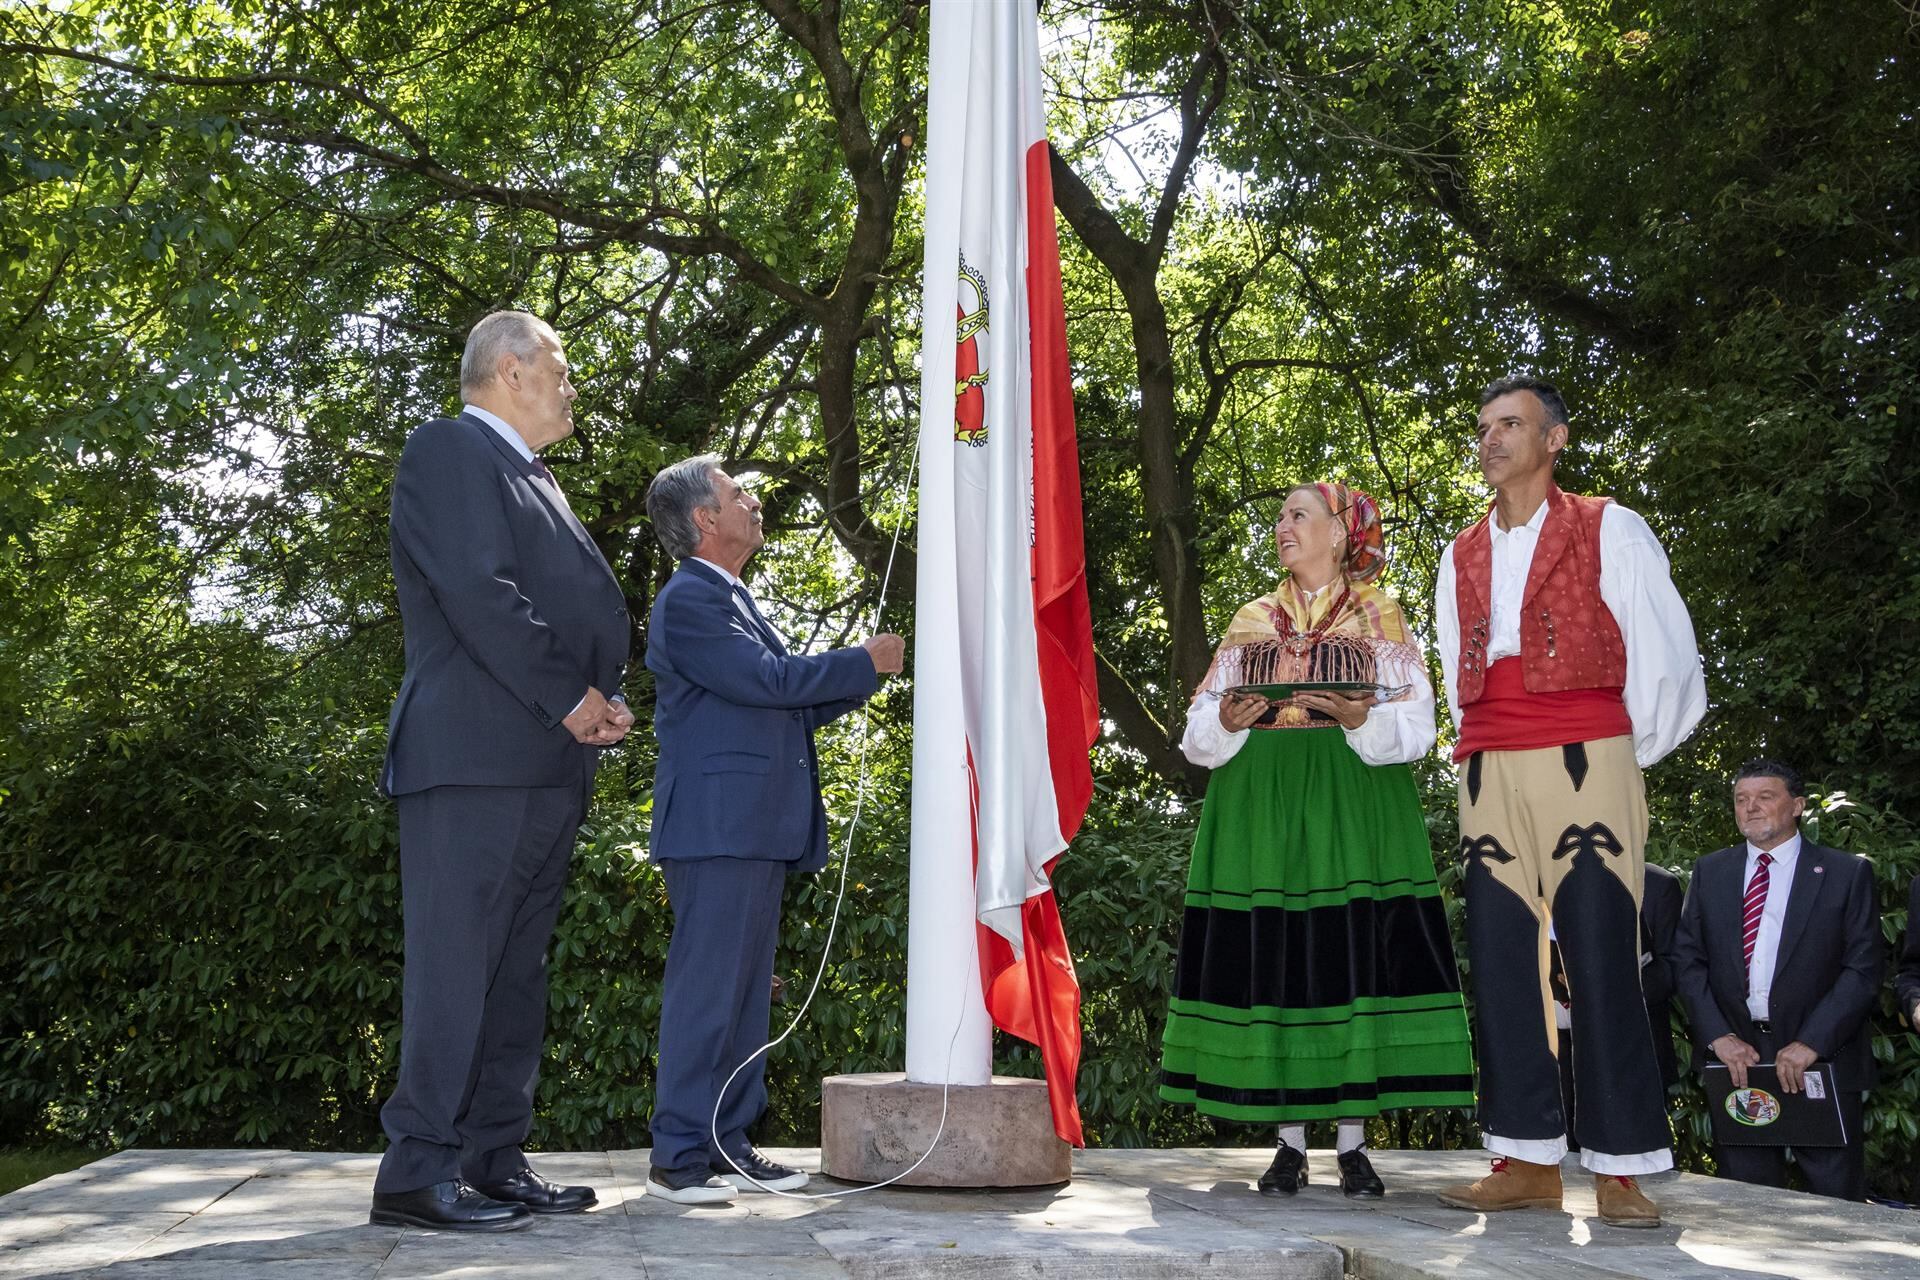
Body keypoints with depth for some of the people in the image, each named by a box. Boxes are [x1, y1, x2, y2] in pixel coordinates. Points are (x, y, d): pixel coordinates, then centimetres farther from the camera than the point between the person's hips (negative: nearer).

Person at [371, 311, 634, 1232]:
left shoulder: (531, 479, 26)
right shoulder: (449, 450, -3)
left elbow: (580, 606, 25)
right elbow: (478, 591, -15)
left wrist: (607, 700, 7)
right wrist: (569, 697, -12)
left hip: (548, 766, 9)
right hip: (475, 756, -9)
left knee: (517, 973, 8)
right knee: (455, 965, -8)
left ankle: (493, 1161, 14)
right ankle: (418, 1172, -3)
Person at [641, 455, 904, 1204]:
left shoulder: (732, 600, 22)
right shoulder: (690, 598, -9)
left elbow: (785, 709, 22)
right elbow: (765, 678, -18)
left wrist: (859, 680, 12)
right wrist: (864, 662, -7)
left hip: (756, 831, 10)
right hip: (715, 825, -10)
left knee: (746, 992, 11)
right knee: (705, 988, -7)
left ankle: (728, 1147, 18)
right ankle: (678, 1159, -1)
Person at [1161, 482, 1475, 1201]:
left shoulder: (1379, 617, 9)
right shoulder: (1251, 621, 17)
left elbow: (1416, 723, 0)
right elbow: (1199, 730, 12)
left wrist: (1364, 719, -18)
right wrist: (1227, 723, -10)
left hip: (1355, 807, -2)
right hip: (1260, 807, 2)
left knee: (1354, 954, -7)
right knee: (1270, 961, -2)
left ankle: (1353, 1145, 2)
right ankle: (1290, 1144, 6)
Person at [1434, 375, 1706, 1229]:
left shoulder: (1608, 531, 4)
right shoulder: (1461, 556, 18)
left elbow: (1663, 653, 1)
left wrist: (1630, 755, 5)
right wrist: (1481, 757, 13)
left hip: (1584, 762, -5)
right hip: (1488, 774, 5)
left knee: (1601, 963, -7)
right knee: (1500, 963, 2)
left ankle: (1621, 1168, -1)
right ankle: (1527, 1161, 8)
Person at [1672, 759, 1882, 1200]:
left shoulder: (1848, 874, 1)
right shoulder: (1709, 872, 10)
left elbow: (1863, 970, -5)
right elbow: (1687, 959, 6)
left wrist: (1811, 1043, -14)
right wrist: (1718, 1036, -7)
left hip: (1823, 1061, -2)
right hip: (1735, 1058, 3)